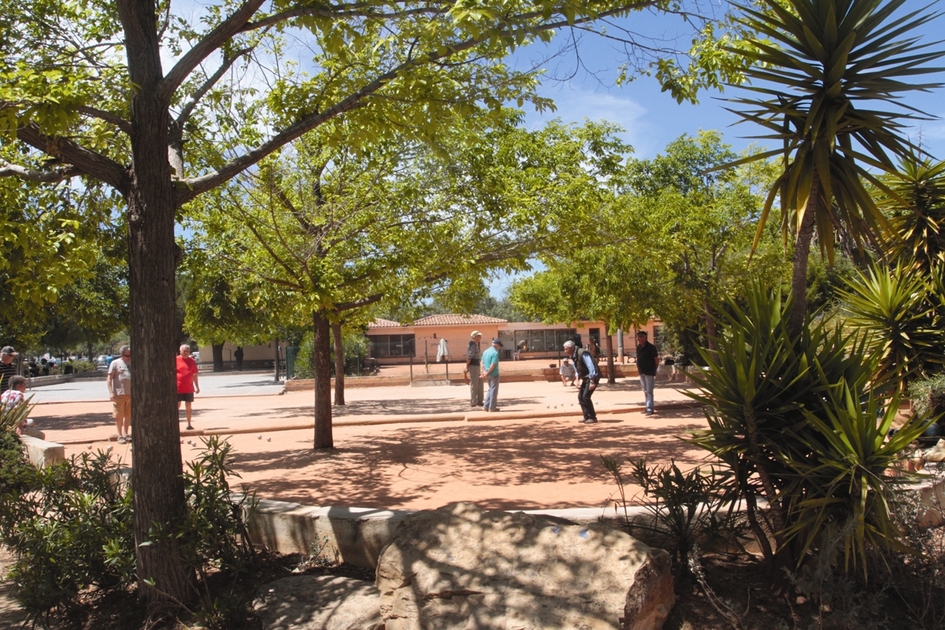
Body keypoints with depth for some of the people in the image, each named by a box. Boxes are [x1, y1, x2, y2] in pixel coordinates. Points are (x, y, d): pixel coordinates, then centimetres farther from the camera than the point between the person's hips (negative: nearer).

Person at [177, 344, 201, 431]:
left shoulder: (192, 361, 7)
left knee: (189, 407, 7)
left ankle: (189, 424, 14)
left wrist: (197, 387, 10)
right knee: (177, 406, 3)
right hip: (177, 388, -2)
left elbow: (194, 375, 11)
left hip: (189, 389, 3)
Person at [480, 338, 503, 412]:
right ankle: (492, 407, 9)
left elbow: (482, 363, 8)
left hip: (488, 375, 8)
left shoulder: (485, 352, 10)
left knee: (490, 389, 18)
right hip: (494, 374, -8)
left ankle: (485, 406, 16)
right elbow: (493, 365, -21)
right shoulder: (495, 353, -16)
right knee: (494, 390, 3)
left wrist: (484, 372, -2)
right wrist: (487, 373, -16)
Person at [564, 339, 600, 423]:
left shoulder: (582, 354, -23)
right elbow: (577, 370, 17)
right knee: (580, 396, 5)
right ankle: (587, 417, 14)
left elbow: (591, 367, -25)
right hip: (585, 378, 9)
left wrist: (592, 381, -27)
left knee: (585, 396, -14)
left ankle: (592, 417, -4)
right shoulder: (573, 356, 6)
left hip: (592, 377, -9)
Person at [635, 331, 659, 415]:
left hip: (649, 373, -7)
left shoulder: (651, 347, -12)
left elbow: (657, 359, -7)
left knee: (649, 391, -8)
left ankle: (650, 409, -6)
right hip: (641, 373, 7)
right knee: (645, 391, 12)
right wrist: (638, 367, 8)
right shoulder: (638, 347, 8)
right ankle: (648, 407, 20)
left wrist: (655, 370, -4)